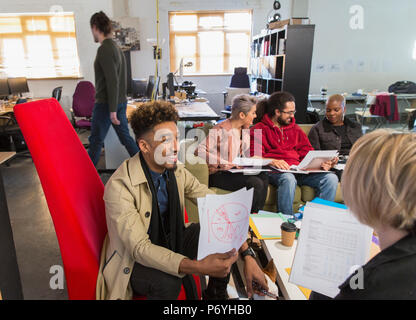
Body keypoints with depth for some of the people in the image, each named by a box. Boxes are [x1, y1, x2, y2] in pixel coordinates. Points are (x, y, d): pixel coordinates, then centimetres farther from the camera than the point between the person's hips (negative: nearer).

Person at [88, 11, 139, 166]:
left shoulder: (104, 49, -15)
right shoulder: (117, 47, 13)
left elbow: (112, 81, -22)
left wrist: (112, 110, -21)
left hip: (106, 104, -8)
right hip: (121, 102, 9)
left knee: (96, 140, 4)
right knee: (125, 137, 13)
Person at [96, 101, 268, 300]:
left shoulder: (177, 172, -9)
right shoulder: (119, 186, -26)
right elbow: (139, 248, -31)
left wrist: (246, 255, -18)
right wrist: (198, 267, -43)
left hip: (171, 243, 6)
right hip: (133, 261, -5)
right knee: (167, 282, -36)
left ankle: (215, 294, 13)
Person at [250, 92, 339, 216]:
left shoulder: (295, 129, 26)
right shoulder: (259, 129, 7)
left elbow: (307, 152, 18)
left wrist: (321, 163, -4)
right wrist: (272, 161, -25)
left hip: (298, 170, 6)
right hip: (275, 171, -5)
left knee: (331, 178, -16)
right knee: (288, 179, -39)